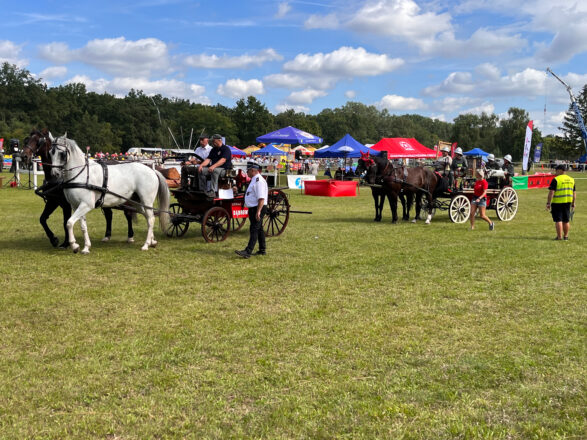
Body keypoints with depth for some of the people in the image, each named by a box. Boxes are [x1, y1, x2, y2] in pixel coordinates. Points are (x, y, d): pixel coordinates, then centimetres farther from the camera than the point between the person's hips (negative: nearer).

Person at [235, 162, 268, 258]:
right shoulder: (254, 180, 17)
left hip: (258, 208, -11)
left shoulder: (259, 181, -17)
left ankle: (248, 252, -16)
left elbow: (261, 198, -24)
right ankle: (262, 250, 23)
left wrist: (258, 211, -28)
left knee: (254, 230, -12)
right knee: (259, 229, 15)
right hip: (254, 208, 11)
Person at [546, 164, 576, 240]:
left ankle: (559, 237, -2)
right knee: (566, 220, 14)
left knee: (558, 220, -1)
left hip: (557, 203, -6)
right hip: (567, 203, 6)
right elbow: (574, 193, 12)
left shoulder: (556, 179, -10)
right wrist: (573, 203, 17)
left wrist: (548, 203, -12)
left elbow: (551, 192, -15)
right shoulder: (571, 179, 10)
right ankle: (566, 236, 22)